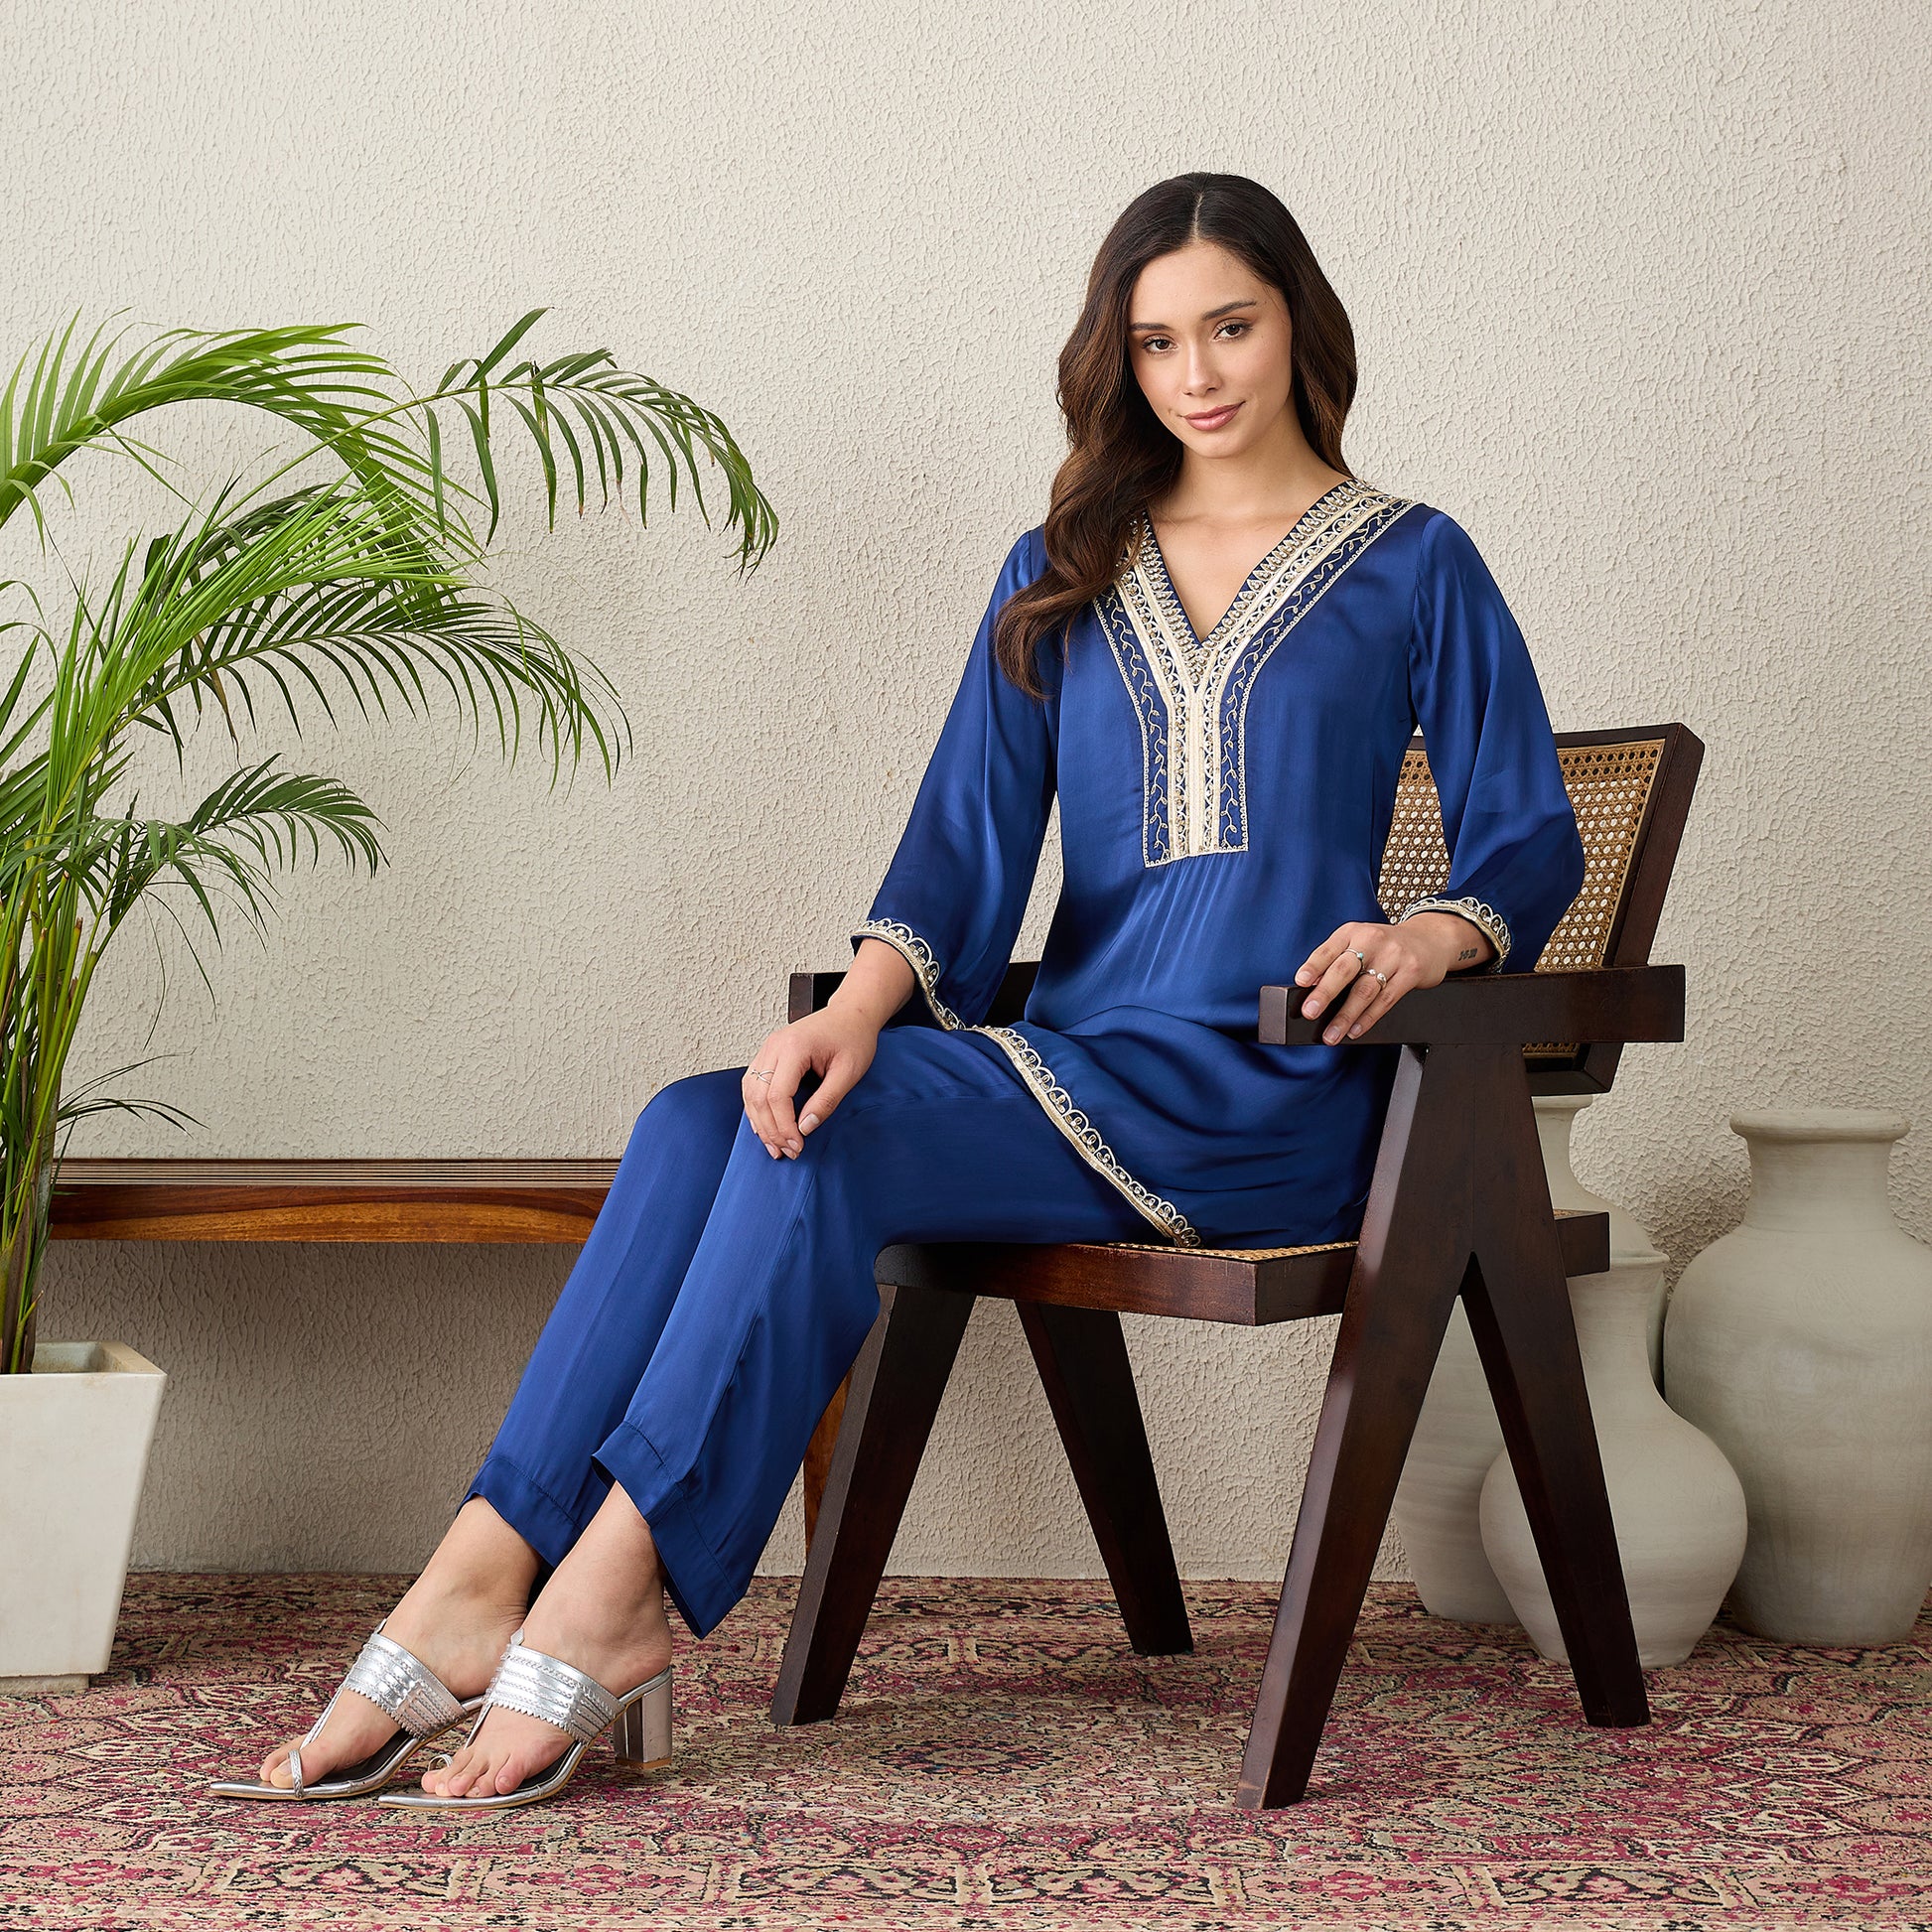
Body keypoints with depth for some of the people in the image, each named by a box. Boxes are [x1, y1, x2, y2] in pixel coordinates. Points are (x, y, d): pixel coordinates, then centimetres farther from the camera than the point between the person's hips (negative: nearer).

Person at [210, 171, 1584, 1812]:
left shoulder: (1412, 566, 9)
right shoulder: (1061, 574, 19)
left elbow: (1534, 841, 7)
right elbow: (971, 828, 8)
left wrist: (1436, 933, -17)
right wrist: (863, 1002, -12)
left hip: (1258, 1101, -5)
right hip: (1072, 1067, 5)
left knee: (821, 1143, -28)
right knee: (701, 1122, -22)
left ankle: (606, 1602, -28)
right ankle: (483, 1580, -29)